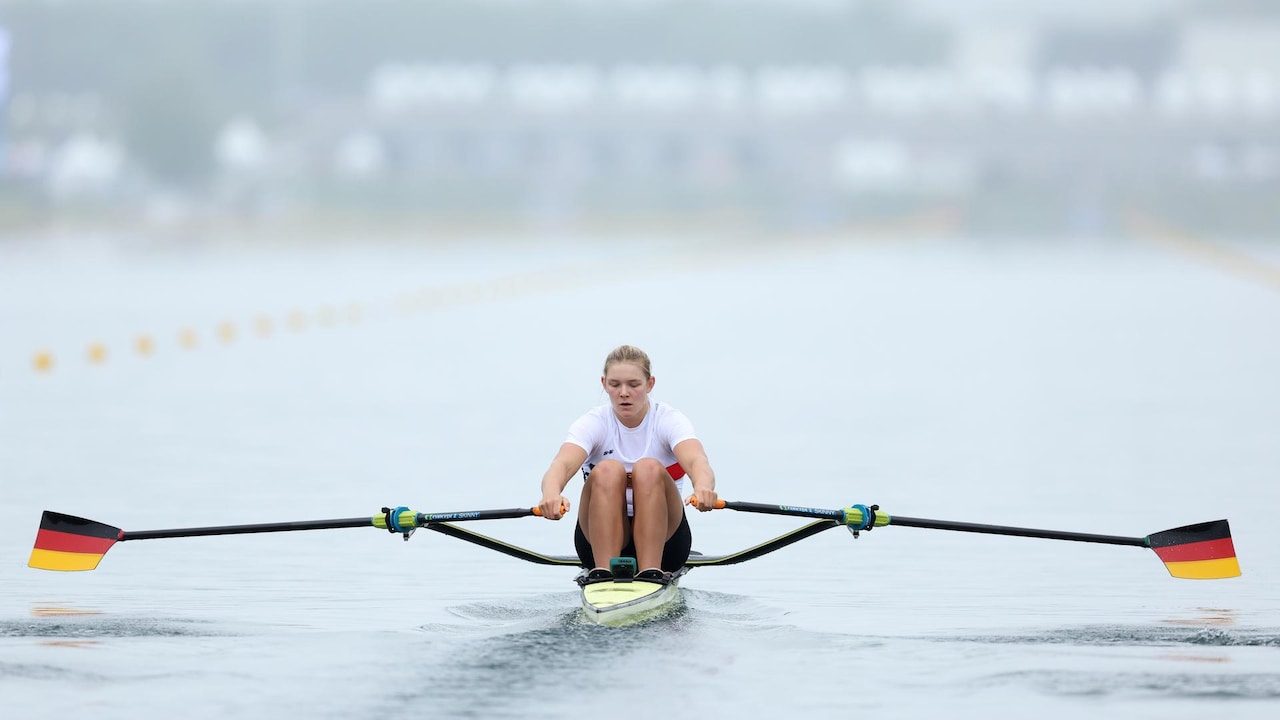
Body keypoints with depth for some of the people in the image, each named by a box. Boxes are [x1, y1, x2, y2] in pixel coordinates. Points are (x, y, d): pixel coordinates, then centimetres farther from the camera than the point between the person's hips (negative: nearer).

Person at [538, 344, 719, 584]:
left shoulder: (669, 420, -7)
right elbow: (563, 464, -27)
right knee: (608, 470, -28)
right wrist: (551, 494, -52)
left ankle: (652, 572, -37)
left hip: (663, 537, 0)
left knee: (649, 469, -28)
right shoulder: (594, 423, -7)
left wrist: (703, 487, -55)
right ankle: (603, 572, -36)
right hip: (601, 540, 0)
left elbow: (696, 461, -29)